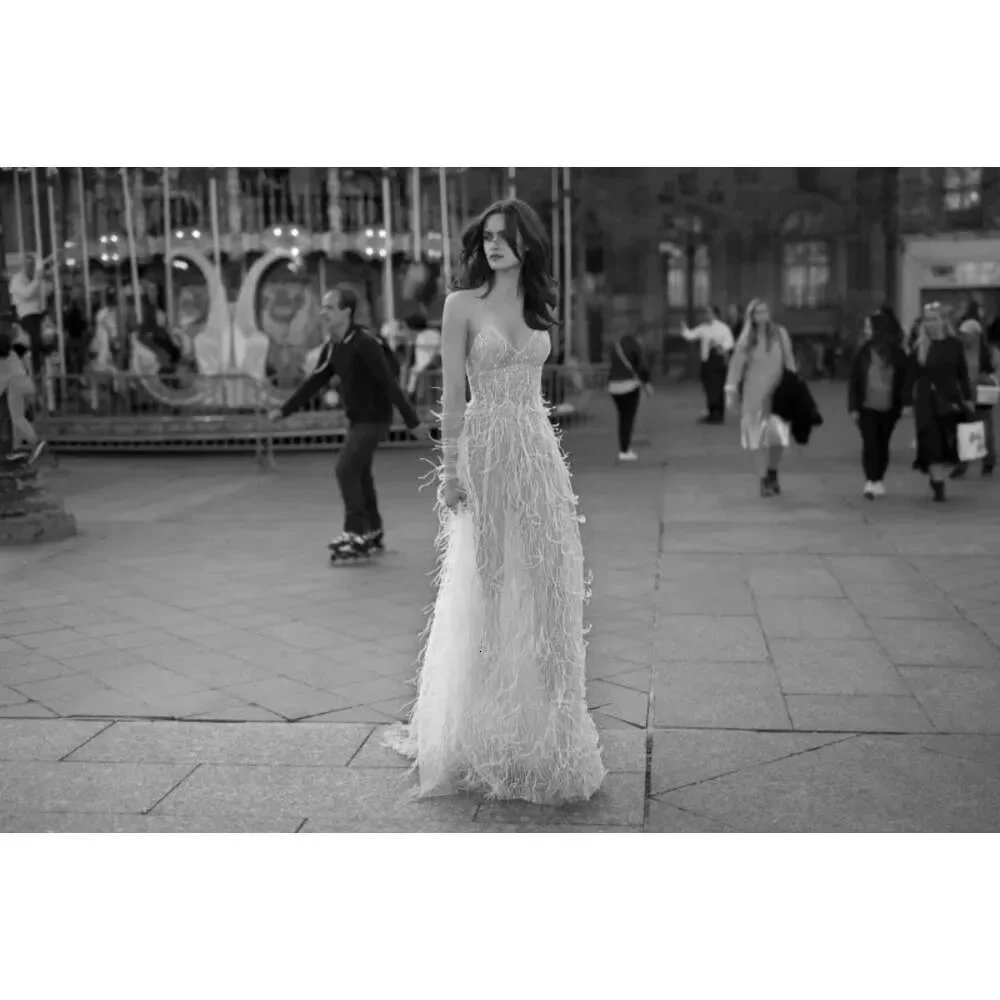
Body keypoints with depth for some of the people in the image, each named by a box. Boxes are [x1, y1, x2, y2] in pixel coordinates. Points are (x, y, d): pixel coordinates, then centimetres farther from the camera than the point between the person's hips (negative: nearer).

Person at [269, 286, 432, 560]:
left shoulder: (365, 344, -21)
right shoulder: (332, 347, 4)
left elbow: (389, 384, -23)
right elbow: (315, 383, 13)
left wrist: (413, 422, -24)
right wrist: (284, 410, 9)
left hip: (373, 419, -9)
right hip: (357, 419, 9)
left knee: (346, 470, -13)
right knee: (359, 474, 15)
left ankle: (357, 536, -5)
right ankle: (373, 534, 28)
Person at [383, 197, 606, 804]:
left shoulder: (540, 306, 12)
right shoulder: (463, 305, -2)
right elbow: (453, 394, -6)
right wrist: (451, 470, -11)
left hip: (539, 452, 5)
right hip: (486, 451, -4)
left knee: (542, 586, 6)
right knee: (487, 586, 2)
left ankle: (538, 726, 20)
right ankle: (484, 731, 16)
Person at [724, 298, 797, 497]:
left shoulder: (780, 333, 1)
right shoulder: (746, 339, 1)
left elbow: (789, 361, 3)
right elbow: (736, 364, 0)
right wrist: (731, 390, -7)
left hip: (777, 391, 1)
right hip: (755, 392, -1)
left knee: (779, 435, -2)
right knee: (761, 436, -2)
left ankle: (773, 473, 24)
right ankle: (764, 481, 6)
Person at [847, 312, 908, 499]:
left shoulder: (897, 354, -2)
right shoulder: (863, 352, -2)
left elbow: (903, 381, 1)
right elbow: (853, 380, 0)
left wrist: (902, 406, -6)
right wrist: (853, 407, -7)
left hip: (888, 408, 1)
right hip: (867, 407, -1)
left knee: (882, 444, 10)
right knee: (870, 443, -9)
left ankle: (879, 480, 23)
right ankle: (870, 482, -9)